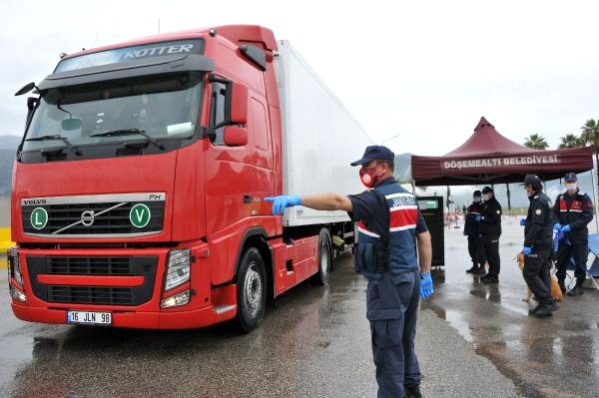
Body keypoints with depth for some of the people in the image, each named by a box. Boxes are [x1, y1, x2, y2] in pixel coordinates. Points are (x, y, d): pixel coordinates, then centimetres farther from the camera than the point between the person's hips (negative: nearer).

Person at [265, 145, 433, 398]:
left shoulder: (378, 198, -17)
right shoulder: (408, 197, 11)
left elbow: (338, 201, -33)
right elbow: (424, 237, 14)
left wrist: (296, 200, -37)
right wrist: (425, 274, 19)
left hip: (388, 283, -9)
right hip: (410, 278, 10)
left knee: (387, 347, 1)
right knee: (404, 341, 23)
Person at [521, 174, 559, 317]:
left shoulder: (538, 201, -17)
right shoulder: (545, 199, 14)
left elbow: (537, 225, -23)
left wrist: (527, 244, -21)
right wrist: (526, 221, 10)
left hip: (537, 245, -10)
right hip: (546, 243, 10)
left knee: (530, 274, -5)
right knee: (543, 273, 11)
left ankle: (549, 302, -6)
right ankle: (545, 305, 14)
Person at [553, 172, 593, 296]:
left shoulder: (584, 198, -6)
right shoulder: (560, 198, 7)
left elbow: (588, 216, -13)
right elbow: (555, 213, 11)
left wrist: (571, 226, -21)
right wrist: (557, 223, -11)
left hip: (580, 236, -4)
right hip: (564, 236, 4)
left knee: (580, 262, 4)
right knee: (561, 261, 10)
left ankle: (579, 286, 17)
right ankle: (560, 283, 24)